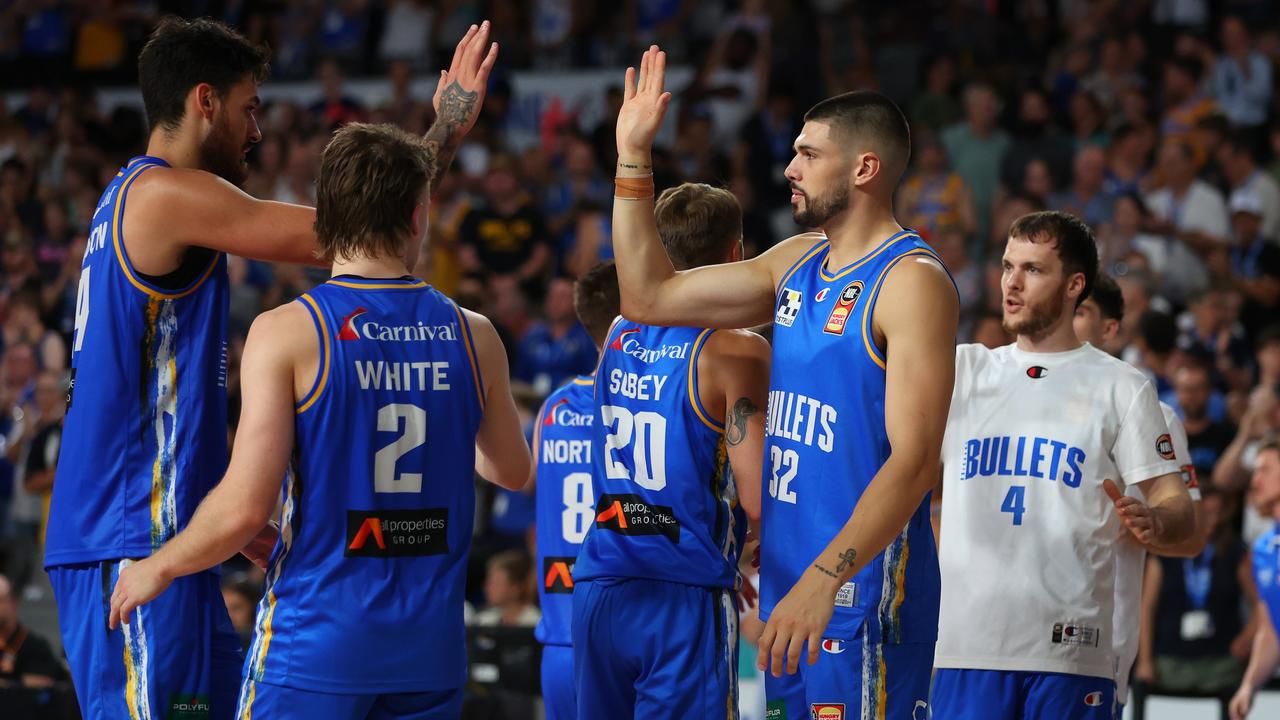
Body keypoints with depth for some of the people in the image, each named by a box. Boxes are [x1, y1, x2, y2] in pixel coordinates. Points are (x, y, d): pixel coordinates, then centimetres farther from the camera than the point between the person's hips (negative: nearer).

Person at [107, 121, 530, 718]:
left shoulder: (286, 333, -10)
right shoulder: (473, 337, 3)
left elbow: (245, 507, -15)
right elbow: (513, 471, 20)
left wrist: (158, 568, 3)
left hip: (315, 644, -4)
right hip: (432, 655, 4)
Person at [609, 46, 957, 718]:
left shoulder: (912, 281, -13)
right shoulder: (797, 263, 14)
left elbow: (914, 460, -20)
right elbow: (650, 297, 18)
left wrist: (823, 582, -27)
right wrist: (633, 157, 12)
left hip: (863, 587, -8)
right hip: (789, 580, 8)